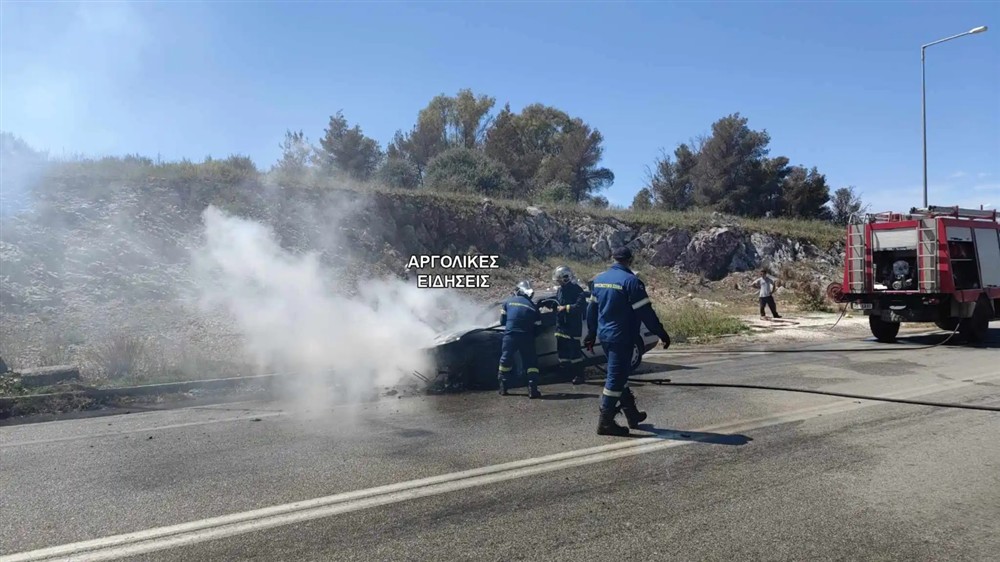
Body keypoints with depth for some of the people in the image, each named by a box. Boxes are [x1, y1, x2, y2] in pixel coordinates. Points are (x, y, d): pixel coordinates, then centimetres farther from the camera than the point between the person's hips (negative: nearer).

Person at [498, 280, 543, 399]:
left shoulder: (508, 302, 7)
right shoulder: (533, 307, 7)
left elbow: (502, 321, 12)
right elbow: (537, 328, 10)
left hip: (509, 336, 1)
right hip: (526, 338, -1)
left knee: (505, 361, 16)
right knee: (531, 362, 8)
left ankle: (503, 388, 18)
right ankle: (532, 389, -5)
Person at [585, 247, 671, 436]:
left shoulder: (599, 279, 8)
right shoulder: (630, 281, -15)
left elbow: (592, 309, 15)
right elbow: (645, 312, -16)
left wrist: (591, 334, 23)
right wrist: (662, 334, -9)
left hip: (604, 335, 8)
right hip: (621, 338, -8)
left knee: (619, 373, 19)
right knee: (616, 377, -3)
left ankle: (632, 414, 29)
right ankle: (605, 422, 1)